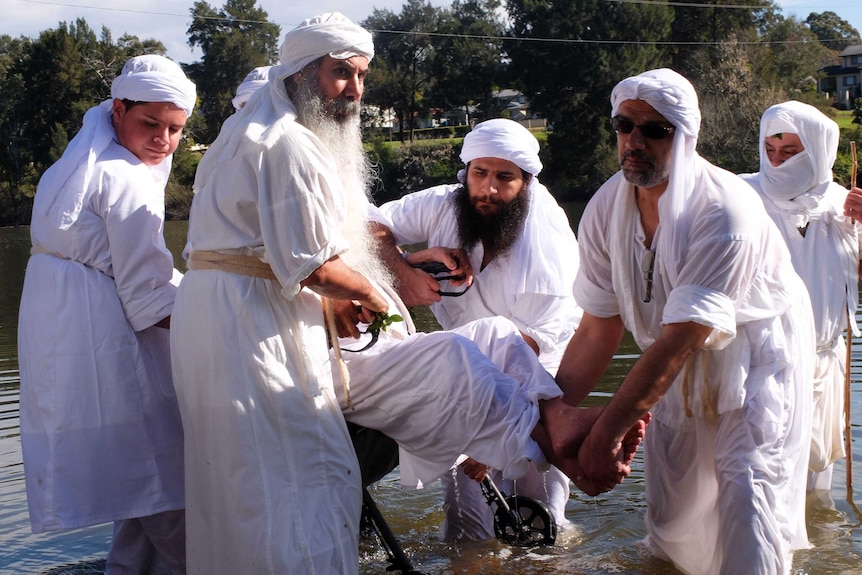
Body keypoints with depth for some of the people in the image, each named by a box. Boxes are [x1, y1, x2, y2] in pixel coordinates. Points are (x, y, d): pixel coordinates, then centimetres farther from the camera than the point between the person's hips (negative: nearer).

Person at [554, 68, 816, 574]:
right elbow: (598, 330, -8)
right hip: (684, 362, 5)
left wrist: (606, 431, -39)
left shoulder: (725, 212, -31)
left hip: (757, 353, -5)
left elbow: (681, 339, -35)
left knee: (745, 487, -17)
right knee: (669, 498, 9)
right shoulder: (606, 209, -13)